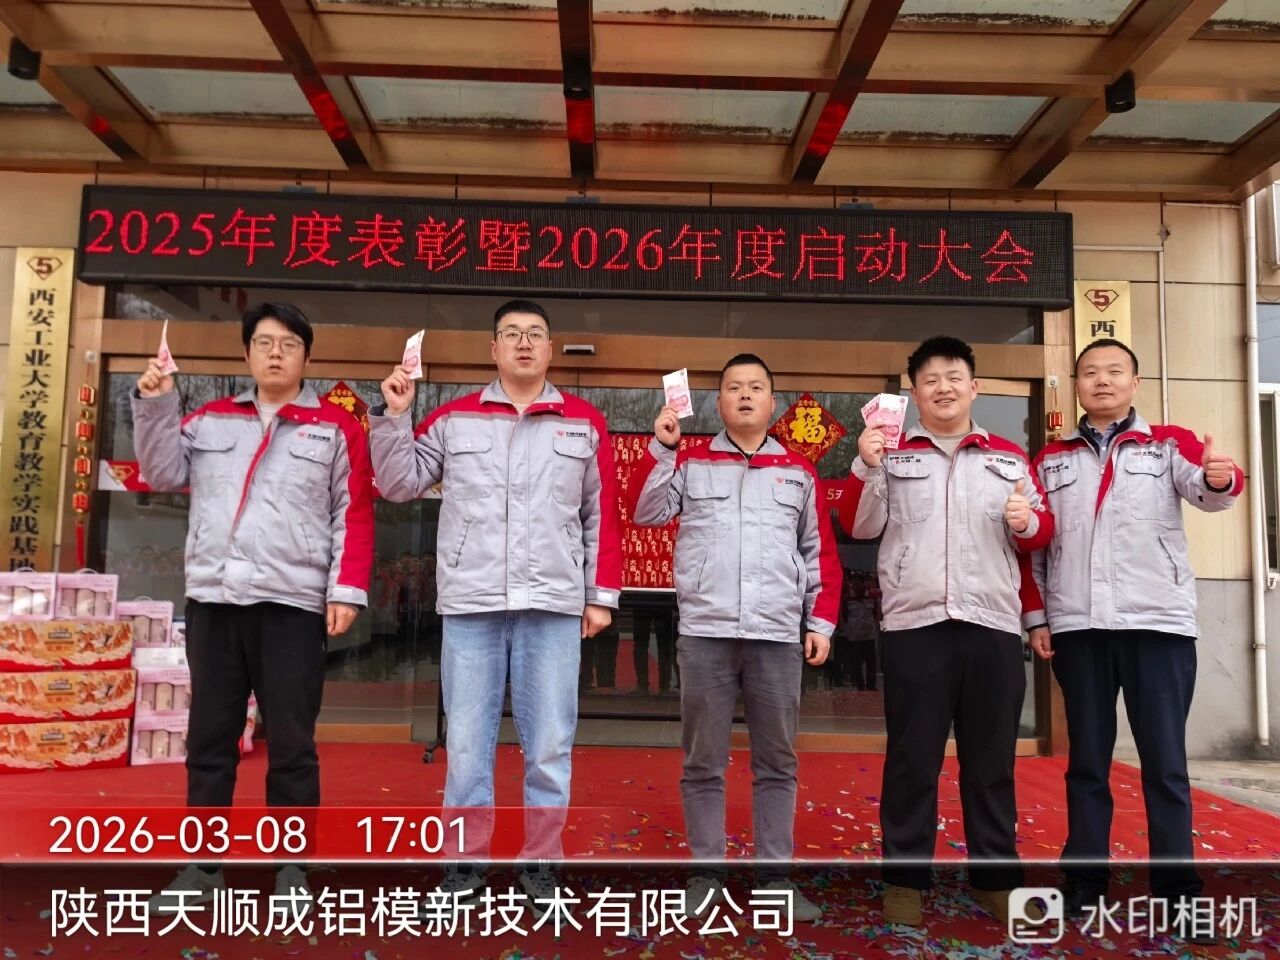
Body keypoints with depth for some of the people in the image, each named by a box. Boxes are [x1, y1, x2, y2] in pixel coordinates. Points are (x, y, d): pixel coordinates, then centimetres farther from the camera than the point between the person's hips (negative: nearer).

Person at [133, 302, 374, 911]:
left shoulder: (336, 428, 5)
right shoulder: (210, 420, 16)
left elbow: (354, 516, 0)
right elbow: (163, 474, 11)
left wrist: (347, 589, -9)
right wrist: (155, 405, 2)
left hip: (292, 604, -3)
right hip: (212, 599, 4)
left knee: (291, 743, 3)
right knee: (209, 738, 11)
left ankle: (292, 867, 16)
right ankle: (202, 866, 23)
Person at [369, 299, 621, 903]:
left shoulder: (585, 423, 7)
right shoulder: (453, 418, 10)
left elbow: (603, 516, 8)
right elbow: (399, 484, 10)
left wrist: (602, 595, 5)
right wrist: (393, 415, 0)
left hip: (553, 607, 0)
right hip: (470, 605, 1)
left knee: (549, 744, 5)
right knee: (466, 740, 7)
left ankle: (540, 860, 21)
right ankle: (466, 858, 23)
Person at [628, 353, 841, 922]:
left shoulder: (799, 472, 13)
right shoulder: (691, 463, 11)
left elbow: (822, 554, 13)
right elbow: (644, 512, -2)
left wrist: (821, 622, 7)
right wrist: (661, 448, -9)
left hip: (778, 636, 1)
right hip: (705, 633, -1)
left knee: (776, 762, 7)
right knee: (703, 762, 5)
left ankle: (775, 876, 18)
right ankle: (707, 873, 17)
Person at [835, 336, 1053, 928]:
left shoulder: (1009, 457, 16)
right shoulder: (893, 453, 11)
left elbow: (1042, 534, 17)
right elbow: (860, 526, 4)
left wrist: (1028, 522, -5)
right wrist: (865, 467, -10)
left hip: (993, 625, 2)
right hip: (913, 624, -2)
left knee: (991, 759, 9)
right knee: (912, 758, 3)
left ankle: (996, 877, 21)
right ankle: (905, 878, 14)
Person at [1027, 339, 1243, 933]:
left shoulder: (1169, 444, 7)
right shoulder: (1051, 460, 13)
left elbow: (1203, 489, -12)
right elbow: (1035, 544, 13)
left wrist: (1221, 479, -35)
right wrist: (1036, 619, 7)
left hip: (1158, 622, -2)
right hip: (1077, 626, 2)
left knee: (1164, 760, 3)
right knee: (1086, 760, 8)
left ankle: (1177, 888, 13)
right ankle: (1085, 879, 17)